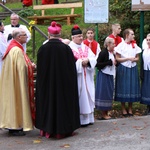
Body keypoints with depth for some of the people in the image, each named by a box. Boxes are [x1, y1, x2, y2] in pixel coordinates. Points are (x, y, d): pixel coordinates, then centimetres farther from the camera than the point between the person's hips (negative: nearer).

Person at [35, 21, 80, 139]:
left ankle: (48, 130, 17)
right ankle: (64, 129, 14)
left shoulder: (43, 49, -9)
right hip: (63, 83, -1)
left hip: (47, 84, 1)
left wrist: (42, 84, 11)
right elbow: (72, 67, -4)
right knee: (63, 103, 9)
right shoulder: (66, 48, -10)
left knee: (48, 102, 11)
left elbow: (40, 69, -2)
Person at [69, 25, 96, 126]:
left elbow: (94, 59, 5)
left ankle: (87, 118, 15)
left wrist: (88, 60, -13)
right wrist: (80, 62, -18)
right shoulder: (70, 48, -7)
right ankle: (79, 119, 3)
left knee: (87, 96, 8)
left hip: (87, 77, 6)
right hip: (76, 77, -6)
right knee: (78, 97, -3)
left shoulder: (86, 47, 13)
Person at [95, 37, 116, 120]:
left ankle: (106, 113, 20)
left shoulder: (112, 53, 9)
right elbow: (97, 64, -18)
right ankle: (103, 114, 7)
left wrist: (114, 62, 0)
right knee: (104, 93, -2)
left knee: (109, 94, 11)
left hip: (110, 75, 8)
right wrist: (110, 62, -19)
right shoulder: (103, 53, -15)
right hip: (103, 76, -8)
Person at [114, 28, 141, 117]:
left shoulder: (135, 45, 7)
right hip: (123, 69, -4)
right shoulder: (121, 45, -5)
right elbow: (117, 58, -7)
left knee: (132, 88, 5)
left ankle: (130, 109, 16)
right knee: (123, 88, 0)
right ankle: (124, 110, 11)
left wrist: (134, 59, -10)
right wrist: (128, 58, -16)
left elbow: (137, 58, 11)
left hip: (133, 69, 4)